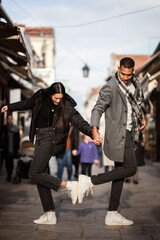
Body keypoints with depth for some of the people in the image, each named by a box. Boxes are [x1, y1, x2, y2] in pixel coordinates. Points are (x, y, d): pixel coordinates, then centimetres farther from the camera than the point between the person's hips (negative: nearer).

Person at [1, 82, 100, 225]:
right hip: (40, 140, 6)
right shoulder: (40, 98, 5)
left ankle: (69, 185, -14)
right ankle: (50, 215, 5)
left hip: (51, 140, -6)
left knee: (34, 174, -18)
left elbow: (80, 122, -15)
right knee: (40, 176, 2)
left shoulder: (67, 107, -9)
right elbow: (27, 104, 23)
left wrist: (92, 133, -33)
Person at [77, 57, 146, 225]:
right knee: (130, 169, -12)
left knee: (120, 171, 7)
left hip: (128, 133, 8)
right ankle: (89, 181, -8)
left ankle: (112, 214, 11)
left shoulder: (134, 83, 9)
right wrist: (94, 130, -38)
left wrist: (141, 115, 13)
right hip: (117, 134, -8)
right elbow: (97, 109, -22)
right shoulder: (110, 87, -16)